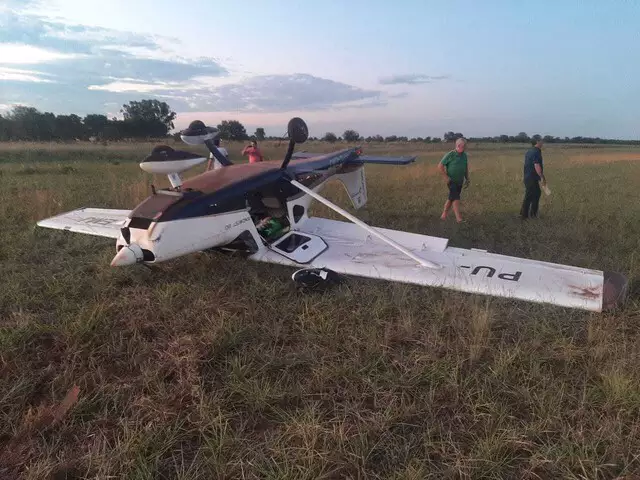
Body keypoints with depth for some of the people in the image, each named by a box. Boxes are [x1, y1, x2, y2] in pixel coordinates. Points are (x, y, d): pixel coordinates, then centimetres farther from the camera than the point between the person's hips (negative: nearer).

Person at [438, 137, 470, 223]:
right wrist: (446, 177, -14)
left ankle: (444, 214, 27)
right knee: (456, 198, -14)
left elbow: (466, 168, 18)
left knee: (451, 198, 13)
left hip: (460, 181, 6)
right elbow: (440, 166, -12)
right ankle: (458, 217, -13)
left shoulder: (465, 155, 6)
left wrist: (467, 179, 13)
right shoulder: (450, 155, -13)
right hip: (451, 181, -6)